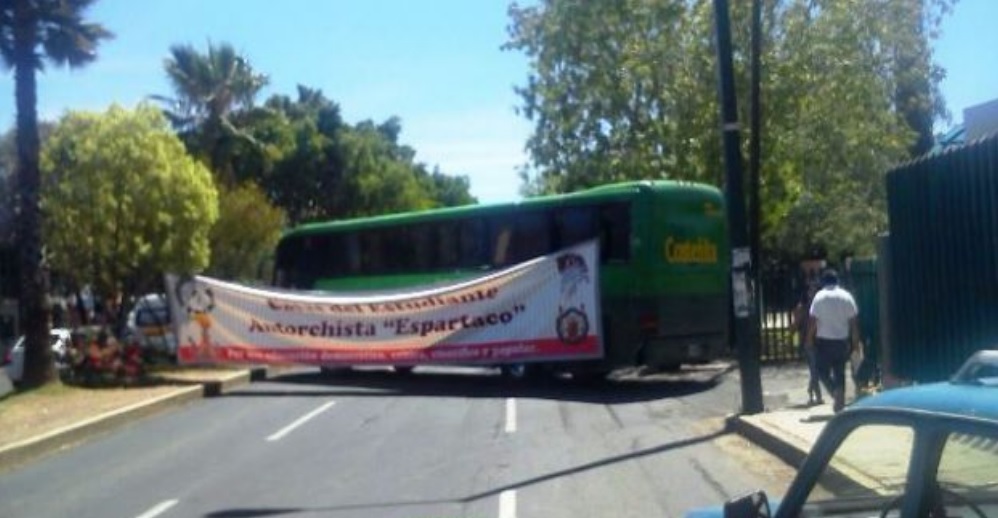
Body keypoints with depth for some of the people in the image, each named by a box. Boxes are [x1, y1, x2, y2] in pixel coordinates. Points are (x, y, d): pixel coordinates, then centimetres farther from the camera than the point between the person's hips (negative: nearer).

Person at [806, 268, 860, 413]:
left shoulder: (820, 296, -7)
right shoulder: (847, 296, 0)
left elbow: (813, 321, -10)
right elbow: (853, 322, 0)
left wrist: (809, 340, -2)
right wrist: (855, 342, 6)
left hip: (824, 341, -3)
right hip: (842, 340, 3)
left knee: (823, 370, 7)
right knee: (840, 371, 11)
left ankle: (835, 391, -17)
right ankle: (840, 401, 10)